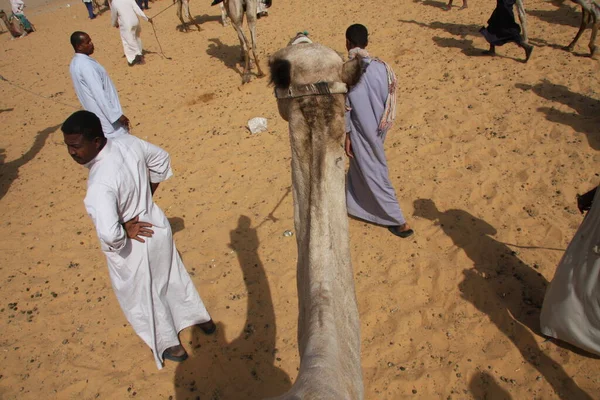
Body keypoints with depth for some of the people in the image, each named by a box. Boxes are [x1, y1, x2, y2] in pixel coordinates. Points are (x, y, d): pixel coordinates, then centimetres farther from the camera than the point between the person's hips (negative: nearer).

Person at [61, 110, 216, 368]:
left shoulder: (100, 184, -36)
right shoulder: (128, 142, -14)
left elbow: (109, 233, -46)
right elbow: (161, 159, 4)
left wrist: (124, 234, -23)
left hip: (134, 247, -7)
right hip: (157, 225, 7)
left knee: (142, 299, 21)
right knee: (172, 277, 30)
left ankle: (170, 346, 44)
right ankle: (202, 319, 52)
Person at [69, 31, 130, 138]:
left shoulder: (76, 62, 9)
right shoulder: (85, 64, -22)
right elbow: (99, 94, -26)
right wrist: (117, 115, -23)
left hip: (97, 113, 10)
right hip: (106, 114, -10)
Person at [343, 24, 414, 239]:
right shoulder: (381, 66, -6)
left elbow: (345, 109, -15)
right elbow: (389, 99, 2)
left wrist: (346, 136, -6)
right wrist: (382, 125, 16)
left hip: (361, 132, -6)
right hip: (379, 130, 6)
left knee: (375, 175, 5)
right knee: (359, 166, 26)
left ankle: (399, 221, 11)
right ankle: (350, 203, 48)